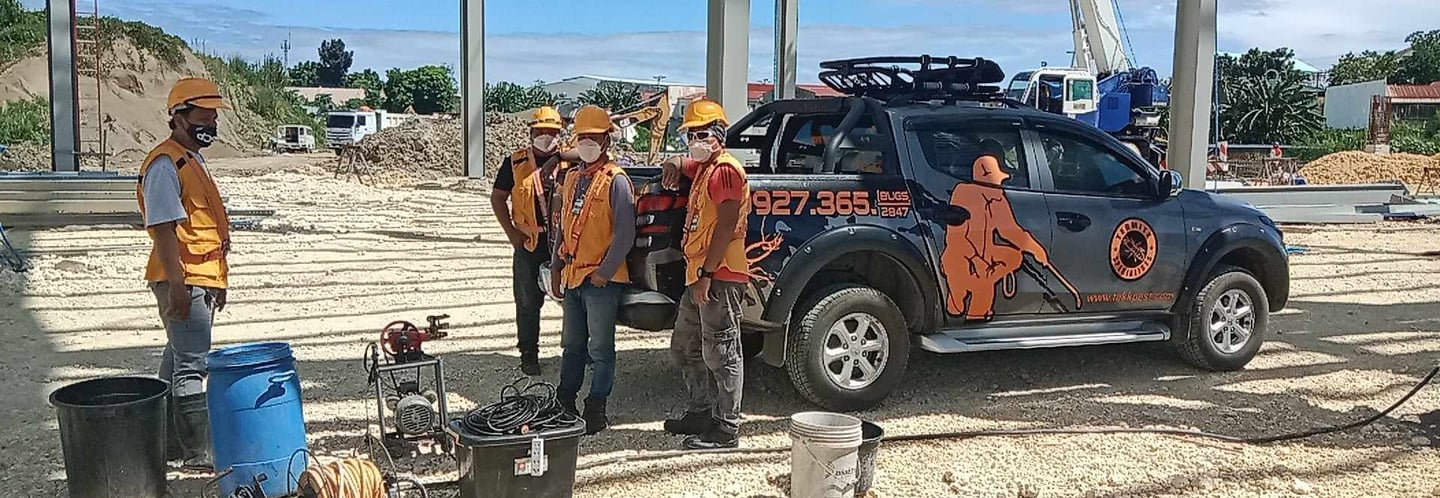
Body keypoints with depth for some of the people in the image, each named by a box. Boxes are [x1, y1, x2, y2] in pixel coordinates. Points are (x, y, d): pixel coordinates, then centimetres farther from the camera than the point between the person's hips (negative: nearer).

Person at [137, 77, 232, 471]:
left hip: (201, 279, 10)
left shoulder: (193, 161, 17)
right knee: (192, 364, -8)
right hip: (183, 281, -10)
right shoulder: (164, 164, -13)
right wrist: (176, 284, -25)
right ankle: (198, 451, -3)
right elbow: (163, 228, -20)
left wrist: (217, 280, 24)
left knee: (180, 358, 17)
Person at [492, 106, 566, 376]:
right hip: (529, 243, 0)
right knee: (528, 303, 6)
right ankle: (529, 354, 18)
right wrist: (511, 233, 0)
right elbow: (497, 197, 7)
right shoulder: (516, 163, 3)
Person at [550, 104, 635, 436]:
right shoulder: (573, 178, 15)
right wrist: (557, 267, 16)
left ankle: (596, 411, 8)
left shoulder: (615, 180, -10)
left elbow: (625, 233, -15)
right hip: (573, 277, 8)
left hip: (601, 280, -8)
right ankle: (565, 402, 28)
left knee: (600, 349, 1)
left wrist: (605, 271, -17)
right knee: (572, 345, 17)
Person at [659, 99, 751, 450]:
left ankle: (726, 429, -2)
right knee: (684, 349, 19)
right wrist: (674, 167, 17)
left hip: (718, 277, -11)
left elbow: (727, 226, -20)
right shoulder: (703, 167, 20)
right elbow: (679, 164, 43)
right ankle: (701, 413, 29)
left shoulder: (726, 169, -11)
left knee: (720, 354, -7)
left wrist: (706, 273, -23)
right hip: (699, 276, 11)